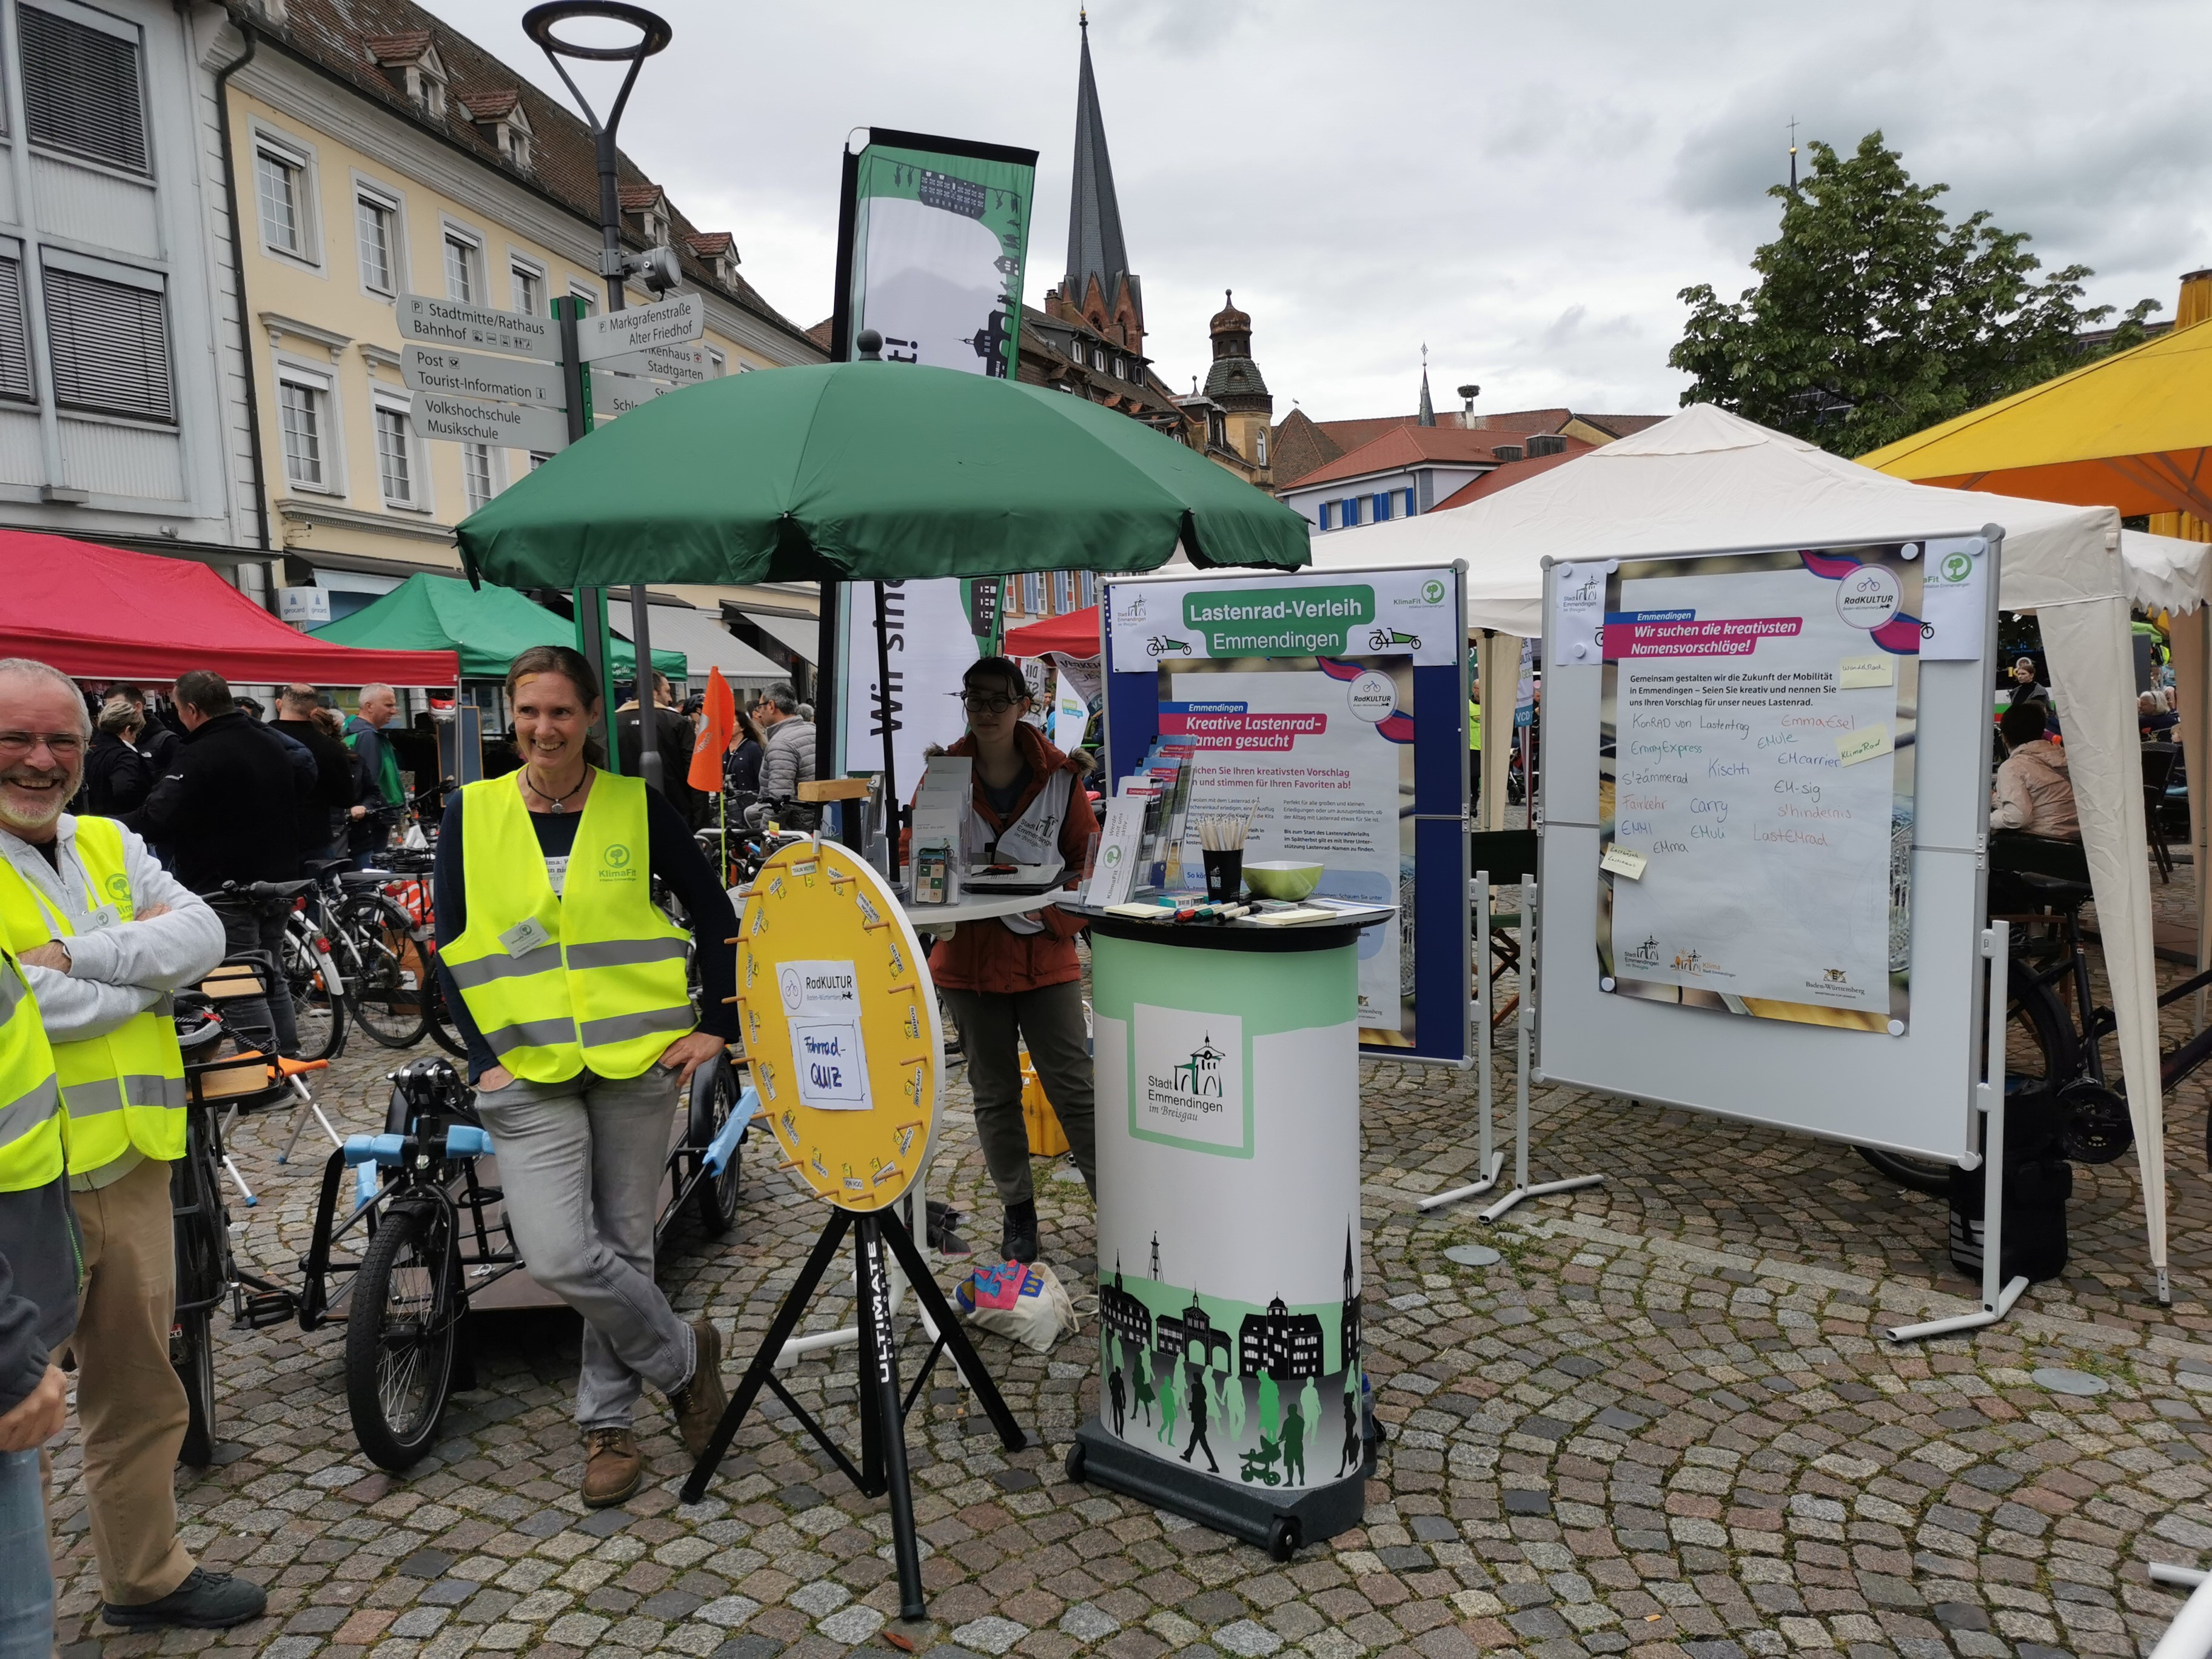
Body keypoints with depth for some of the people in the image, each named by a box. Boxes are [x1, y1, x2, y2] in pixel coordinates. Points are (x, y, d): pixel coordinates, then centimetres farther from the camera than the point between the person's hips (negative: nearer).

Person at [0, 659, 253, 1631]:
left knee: (138, 1394, 18)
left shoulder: (111, 847, 11)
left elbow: (202, 936, -4)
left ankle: (146, 1578, 35)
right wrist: (147, 967, -8)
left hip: (128, 1168, 6)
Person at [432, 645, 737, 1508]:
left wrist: (717, 1026, 1)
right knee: (558, 1256, -11)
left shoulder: (638, 806, 0)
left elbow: (715, 915, 7)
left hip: (636, 1061, 0)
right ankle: (682, 1354, 14)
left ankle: (607, 1421, 29)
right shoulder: (473, 813, 3)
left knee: (623, 1246, 8)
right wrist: (485, 1056, -4)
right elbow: (450, 946, 5)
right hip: (529, 1075, 0)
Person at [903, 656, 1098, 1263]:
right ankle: (1018, 1214, 27)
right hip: (969, 958, 2)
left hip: (1045, 957, -2)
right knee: (994, 1093, 12)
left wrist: (1059, 917, -14)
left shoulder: (1058, 775, -4)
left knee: (1074, 1088, -1)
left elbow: (1089, 862, 1)